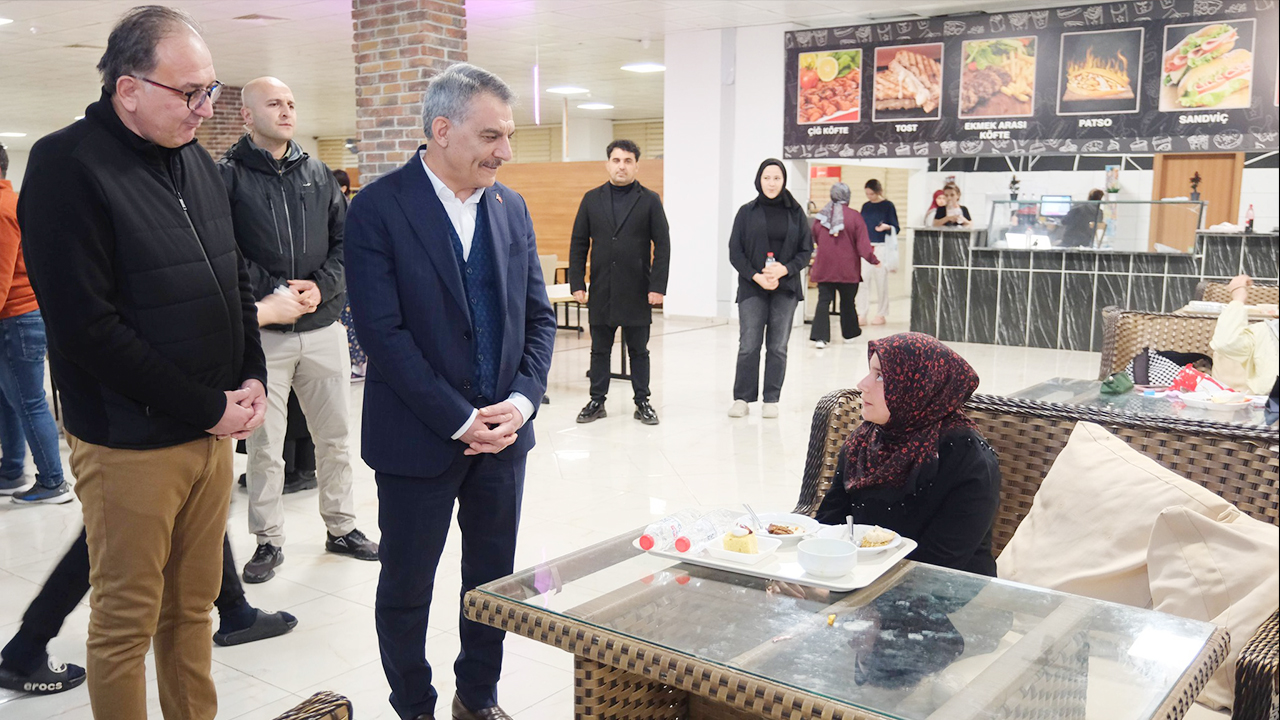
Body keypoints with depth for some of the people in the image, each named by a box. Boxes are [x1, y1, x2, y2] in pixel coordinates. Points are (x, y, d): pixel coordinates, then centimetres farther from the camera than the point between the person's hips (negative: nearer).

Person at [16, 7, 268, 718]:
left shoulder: (195, 160, 10)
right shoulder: (67, 166, -13)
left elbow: (234, 280, 18)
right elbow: (87, 327, -18)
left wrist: (251, 377, 3)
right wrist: (206, 408, -14)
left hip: (213, 427, 6)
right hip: (132, 440, -6)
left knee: (193, 604, 16)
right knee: (126, 619, 7)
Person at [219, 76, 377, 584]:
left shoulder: (318, 174, 11)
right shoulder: (228, 175, -2)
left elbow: (346, 240, 8)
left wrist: (322, 286, -8)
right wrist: (273, 291, -17)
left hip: (324, 327, 4)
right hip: (261, 331, -4)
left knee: (335, 436, 12)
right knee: (264, 443, 3)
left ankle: (341, 527, 27)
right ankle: (269, 540, 17)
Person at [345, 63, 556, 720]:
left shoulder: (510, 208, 5)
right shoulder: (378, 209, -12)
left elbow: (538, 314, 7)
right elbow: (382, 332, -17)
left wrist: (522, 400, -8)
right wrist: (460, 420, -18)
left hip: (503, 431, 5)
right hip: (418, 439, -5)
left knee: (494, 579, 16)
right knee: (405, 589, 11)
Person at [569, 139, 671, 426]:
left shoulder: (649, 200, 1)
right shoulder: (592, 199, 6)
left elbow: (662, 245, -2)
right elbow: (578, 244, 6)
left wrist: (658, 286, -9)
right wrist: (577, 283, -2)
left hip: (637, 291, -2)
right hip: (601, 291, 2)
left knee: (638, 350, 8)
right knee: (599, 350, 9)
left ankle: (642, 403, 17)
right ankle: (597, 402, 18)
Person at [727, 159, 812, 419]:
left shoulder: (795, 213, 7)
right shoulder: (747, 212, 4)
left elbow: (806, 250, 6)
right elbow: (735, 252, 1)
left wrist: (785, 269, -11)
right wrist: (756, 276, -11)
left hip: (785, 288, 1)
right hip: (752, 288, -1)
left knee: (778, 347, 3)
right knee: (748, 345, -4)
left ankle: (771, 400, 11)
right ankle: (742, 398, 6)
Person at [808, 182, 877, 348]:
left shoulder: (821, 216, 1)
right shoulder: (854, 216, -9)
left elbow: (814, 241, 12)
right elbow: (862, 244, -8)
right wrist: (873, 259, 6)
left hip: (824, 267, 2)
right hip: (847, 269, -2)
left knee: (824, 301, 2)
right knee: (847, 301, 13)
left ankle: (820, 336, -10)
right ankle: (849, 333, 28)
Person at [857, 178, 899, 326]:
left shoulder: (888, 205, -3)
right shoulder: (865, 206, 11)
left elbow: (896, 229, -5)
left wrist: (887, 227, -24)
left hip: (881, 247, -4)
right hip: (865, 246, 4)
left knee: (881, 281, 2)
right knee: (863, 280, -1)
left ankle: (881, 314, 11)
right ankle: (862, 314, 2)